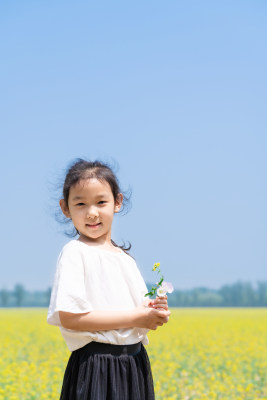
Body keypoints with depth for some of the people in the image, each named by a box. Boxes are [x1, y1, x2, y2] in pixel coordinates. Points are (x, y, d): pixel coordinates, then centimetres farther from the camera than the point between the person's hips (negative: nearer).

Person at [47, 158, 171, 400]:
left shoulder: (126, 258, 13)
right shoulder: (75, 252, -8)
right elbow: (70, 317, -19)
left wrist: (155, 312, -4)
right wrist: (135, 317, -16)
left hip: (135, 364, 7)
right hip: (95, 369, -7)